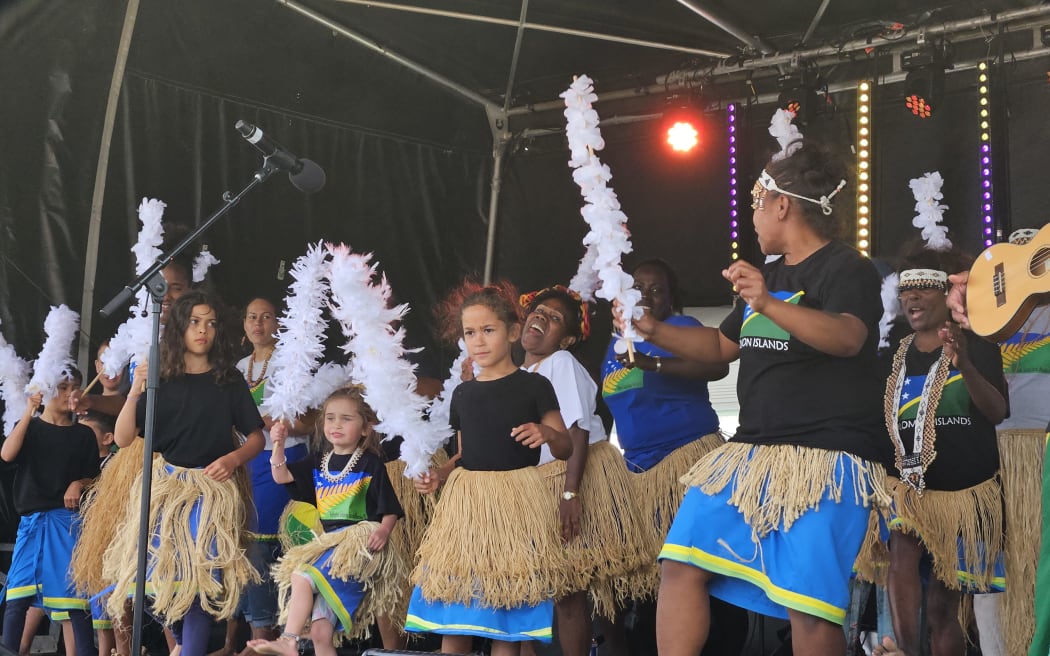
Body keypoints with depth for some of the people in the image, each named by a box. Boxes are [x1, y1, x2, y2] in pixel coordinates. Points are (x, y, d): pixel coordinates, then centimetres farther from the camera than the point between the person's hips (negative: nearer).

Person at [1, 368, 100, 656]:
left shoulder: (84, 435, 10)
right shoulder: (29, 427, 8)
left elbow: (94, 477, 11)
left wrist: (79, 484, -11)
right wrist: (29, 412, -12)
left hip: (69, 520, 0)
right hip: (32, 521, 0)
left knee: (74, 592, -4)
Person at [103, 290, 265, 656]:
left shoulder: (229, 380, 3)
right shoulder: (160, 379, 2)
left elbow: (256, 436, 7)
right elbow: (123, 439, -1)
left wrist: (234, 458, -13)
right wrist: (135, 392, -15)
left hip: (213, 488, -1)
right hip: (166, 485, 1)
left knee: (200, 575, -10)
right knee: (165, 572, 2)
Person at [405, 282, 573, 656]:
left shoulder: (534, 386, -2)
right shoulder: (462, 393, 11)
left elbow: (567, 450, -1)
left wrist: (549, 434, -21)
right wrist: (439, 476, 2)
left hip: (515, 503, -4)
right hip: (465, 505, 4)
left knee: (507, 610, -1)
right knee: (453, 610, 3)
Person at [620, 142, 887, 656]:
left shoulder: (847, 268, -6)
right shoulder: (770, 276, 20)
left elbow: (848, 338, -27)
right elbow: (721, 346, 31)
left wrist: (769, 305, -40)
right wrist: (653, 331, 21)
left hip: (825, 457, -8)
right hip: (751, 451, 8)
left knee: (809, 608, -14)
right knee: (681, 565, 0)